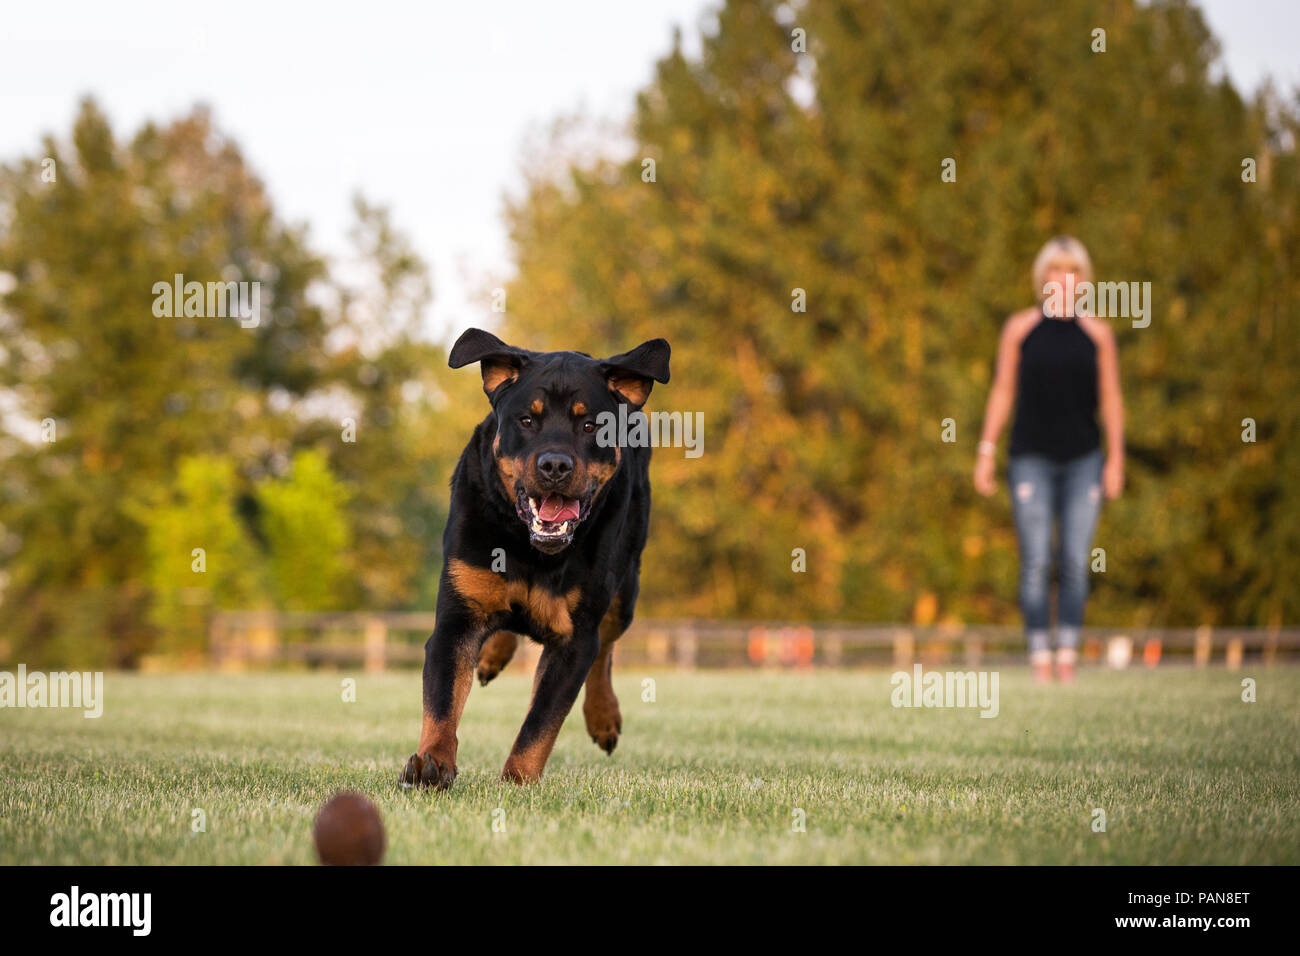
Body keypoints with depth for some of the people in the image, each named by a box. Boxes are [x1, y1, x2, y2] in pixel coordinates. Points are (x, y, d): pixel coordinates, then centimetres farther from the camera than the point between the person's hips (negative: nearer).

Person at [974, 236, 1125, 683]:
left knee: (1075, 564, -2)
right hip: (1031, 457, -1)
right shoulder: (1019, 328, 4)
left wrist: (1116, 459, 0)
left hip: (1083, 458, 1)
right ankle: (1040, 660, -4)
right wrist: (985, 453, 1)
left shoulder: (1097, 333, 6)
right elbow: (1002, 392, 6)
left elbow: (1111, 398, 7)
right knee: (1035, 564, -7)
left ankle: (1067, 659, 3)